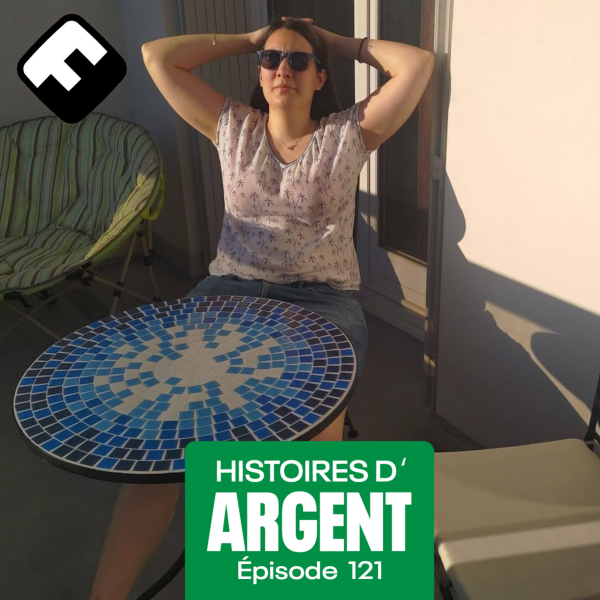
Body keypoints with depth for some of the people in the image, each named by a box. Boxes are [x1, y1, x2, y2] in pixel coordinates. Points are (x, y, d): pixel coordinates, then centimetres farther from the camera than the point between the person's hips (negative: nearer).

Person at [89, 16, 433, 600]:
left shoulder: (349, 133, 13)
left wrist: (341, 43, 17)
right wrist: (249, 39, 22)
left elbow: (418, 65, 5)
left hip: (320, 300, -1)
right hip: (229, 290, 2)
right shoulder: (231, 127, 19)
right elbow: (156, 56, 18)